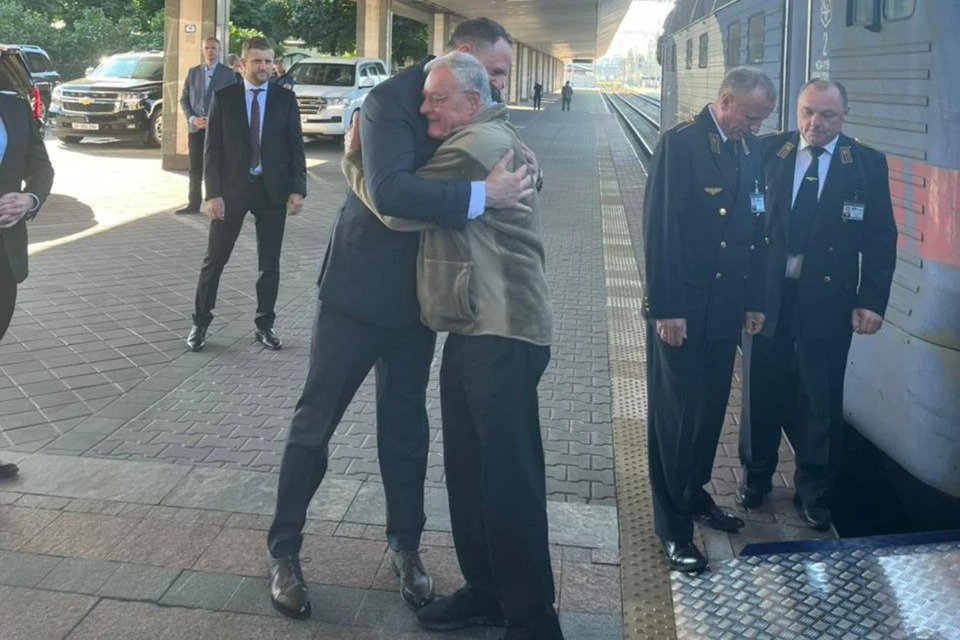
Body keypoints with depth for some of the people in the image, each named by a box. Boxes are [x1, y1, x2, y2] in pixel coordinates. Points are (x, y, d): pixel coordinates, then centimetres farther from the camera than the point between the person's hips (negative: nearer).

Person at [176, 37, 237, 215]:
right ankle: (194, 203, 13)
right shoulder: (193, 72, 11)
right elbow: (184, 99, 10)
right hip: (195, 127, 3)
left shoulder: (228, 74, 2)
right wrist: (192, 119, -7)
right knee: (195, 169, 7)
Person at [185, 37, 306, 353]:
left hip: (273, 191, 1)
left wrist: (297, 189, -7)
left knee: (270, 264, 8)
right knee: (214, 260, 5)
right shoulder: (224, 97, -1)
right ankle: (200, 323, 17)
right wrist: (213, 192, -10)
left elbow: (296, 147, 2)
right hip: (231, 189, -1)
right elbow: (213, 148, -3)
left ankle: (264, 325, 20)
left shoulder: (285, 98, 2)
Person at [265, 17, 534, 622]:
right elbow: (390, 188, -33)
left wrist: (515, 175, -14)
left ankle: (406, 544, 31)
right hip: (361, 287, -6)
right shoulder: (392, 99, -19)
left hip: (417, 293, 6)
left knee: (406, 422, 15)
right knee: (316, 421, 5)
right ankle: (284, 551, 20)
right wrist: (481, 195, -37)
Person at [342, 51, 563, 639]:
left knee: (509, 478, -5)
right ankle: (485, 591, 27)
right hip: (474, 329, 11)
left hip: (501, 335, -11)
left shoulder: (479, 145, -14)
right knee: (468, 469, 14)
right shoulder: (480, 140, 20)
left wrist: (353, 160, 2)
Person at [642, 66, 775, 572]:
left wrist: (754, 300, 11)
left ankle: (694, 493, 34)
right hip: (681, 307, -6)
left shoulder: (752, 149, 8)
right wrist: (666, 308, -17)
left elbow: (755, 228, 12)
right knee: (675, 414, 2)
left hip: (726, 305, 6)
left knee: (711, 408, 15)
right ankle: (673, 527, 13)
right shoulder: (680, 143, -12)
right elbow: (659, 228, -15)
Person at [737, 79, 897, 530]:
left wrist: (872, 301, -8)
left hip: (827, 301, 0)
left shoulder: (867, 165, -2)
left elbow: (881, 239, -1)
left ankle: (814, 491, 29)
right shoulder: (766, 152, -2)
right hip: (766, 294, 1)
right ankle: (756, 475, 35)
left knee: (821, 401, 10)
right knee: (761, 391, 14)